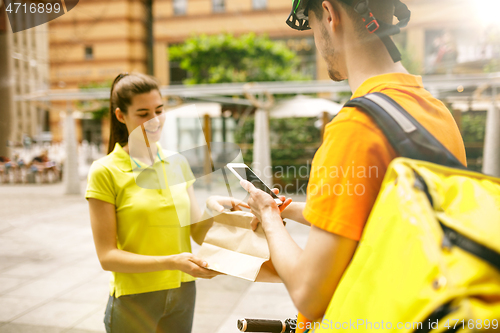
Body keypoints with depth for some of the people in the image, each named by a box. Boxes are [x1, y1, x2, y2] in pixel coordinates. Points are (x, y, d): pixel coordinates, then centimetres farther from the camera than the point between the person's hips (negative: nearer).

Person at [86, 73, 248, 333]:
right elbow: (107, 257, -12)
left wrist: (211, 209, -19)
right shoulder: (105, 172, -10)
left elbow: (197, 233, 1)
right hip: (134, 299, -4)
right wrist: (171, 262, -24)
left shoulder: (177, 163, 3)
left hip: (183, 292, 4)